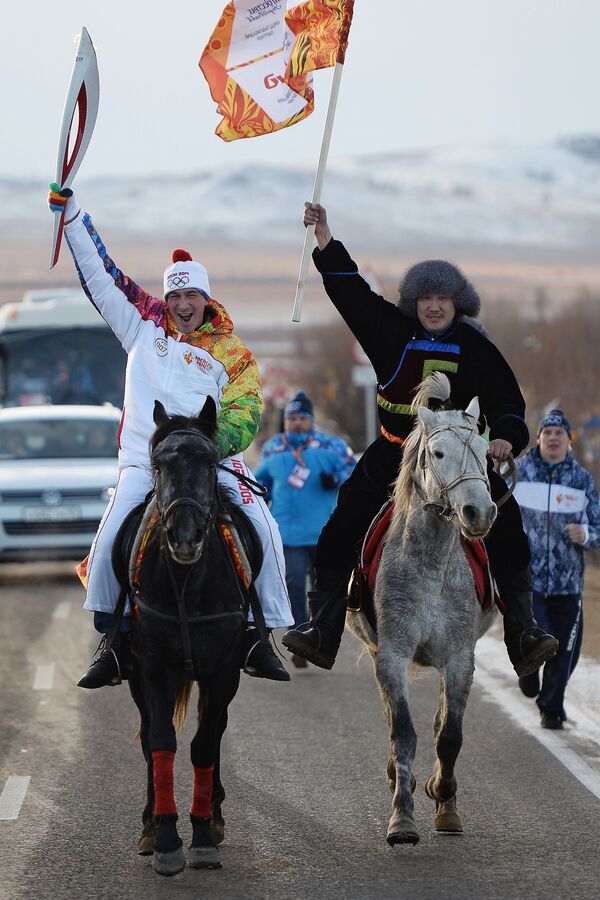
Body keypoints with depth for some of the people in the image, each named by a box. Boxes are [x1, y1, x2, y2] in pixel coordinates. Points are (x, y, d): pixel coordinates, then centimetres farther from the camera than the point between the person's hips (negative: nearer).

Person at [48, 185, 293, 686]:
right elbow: (99, 275, 17)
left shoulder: (232, 353, 10)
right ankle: (115, 642, -6)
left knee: (264, 532, -14)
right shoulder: (145, 325, 15)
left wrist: (213, 442, -18)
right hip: (145, 460, 0)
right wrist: (67, 209, 15)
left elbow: (244, 414, 2)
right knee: (111, 542, -17)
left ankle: (260, 637, -2)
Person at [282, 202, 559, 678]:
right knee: (343, 526, -10)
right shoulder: (393, 331, 2)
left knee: (507, 527, -16)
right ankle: (323, 630, -4)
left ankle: (523, 630, -11)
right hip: (392, 455, 1)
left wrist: (505, 436, -19)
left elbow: (506, 398, 1)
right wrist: (324, 239, -7)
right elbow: (349, 291, 1)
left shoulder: (476, 348, 0)